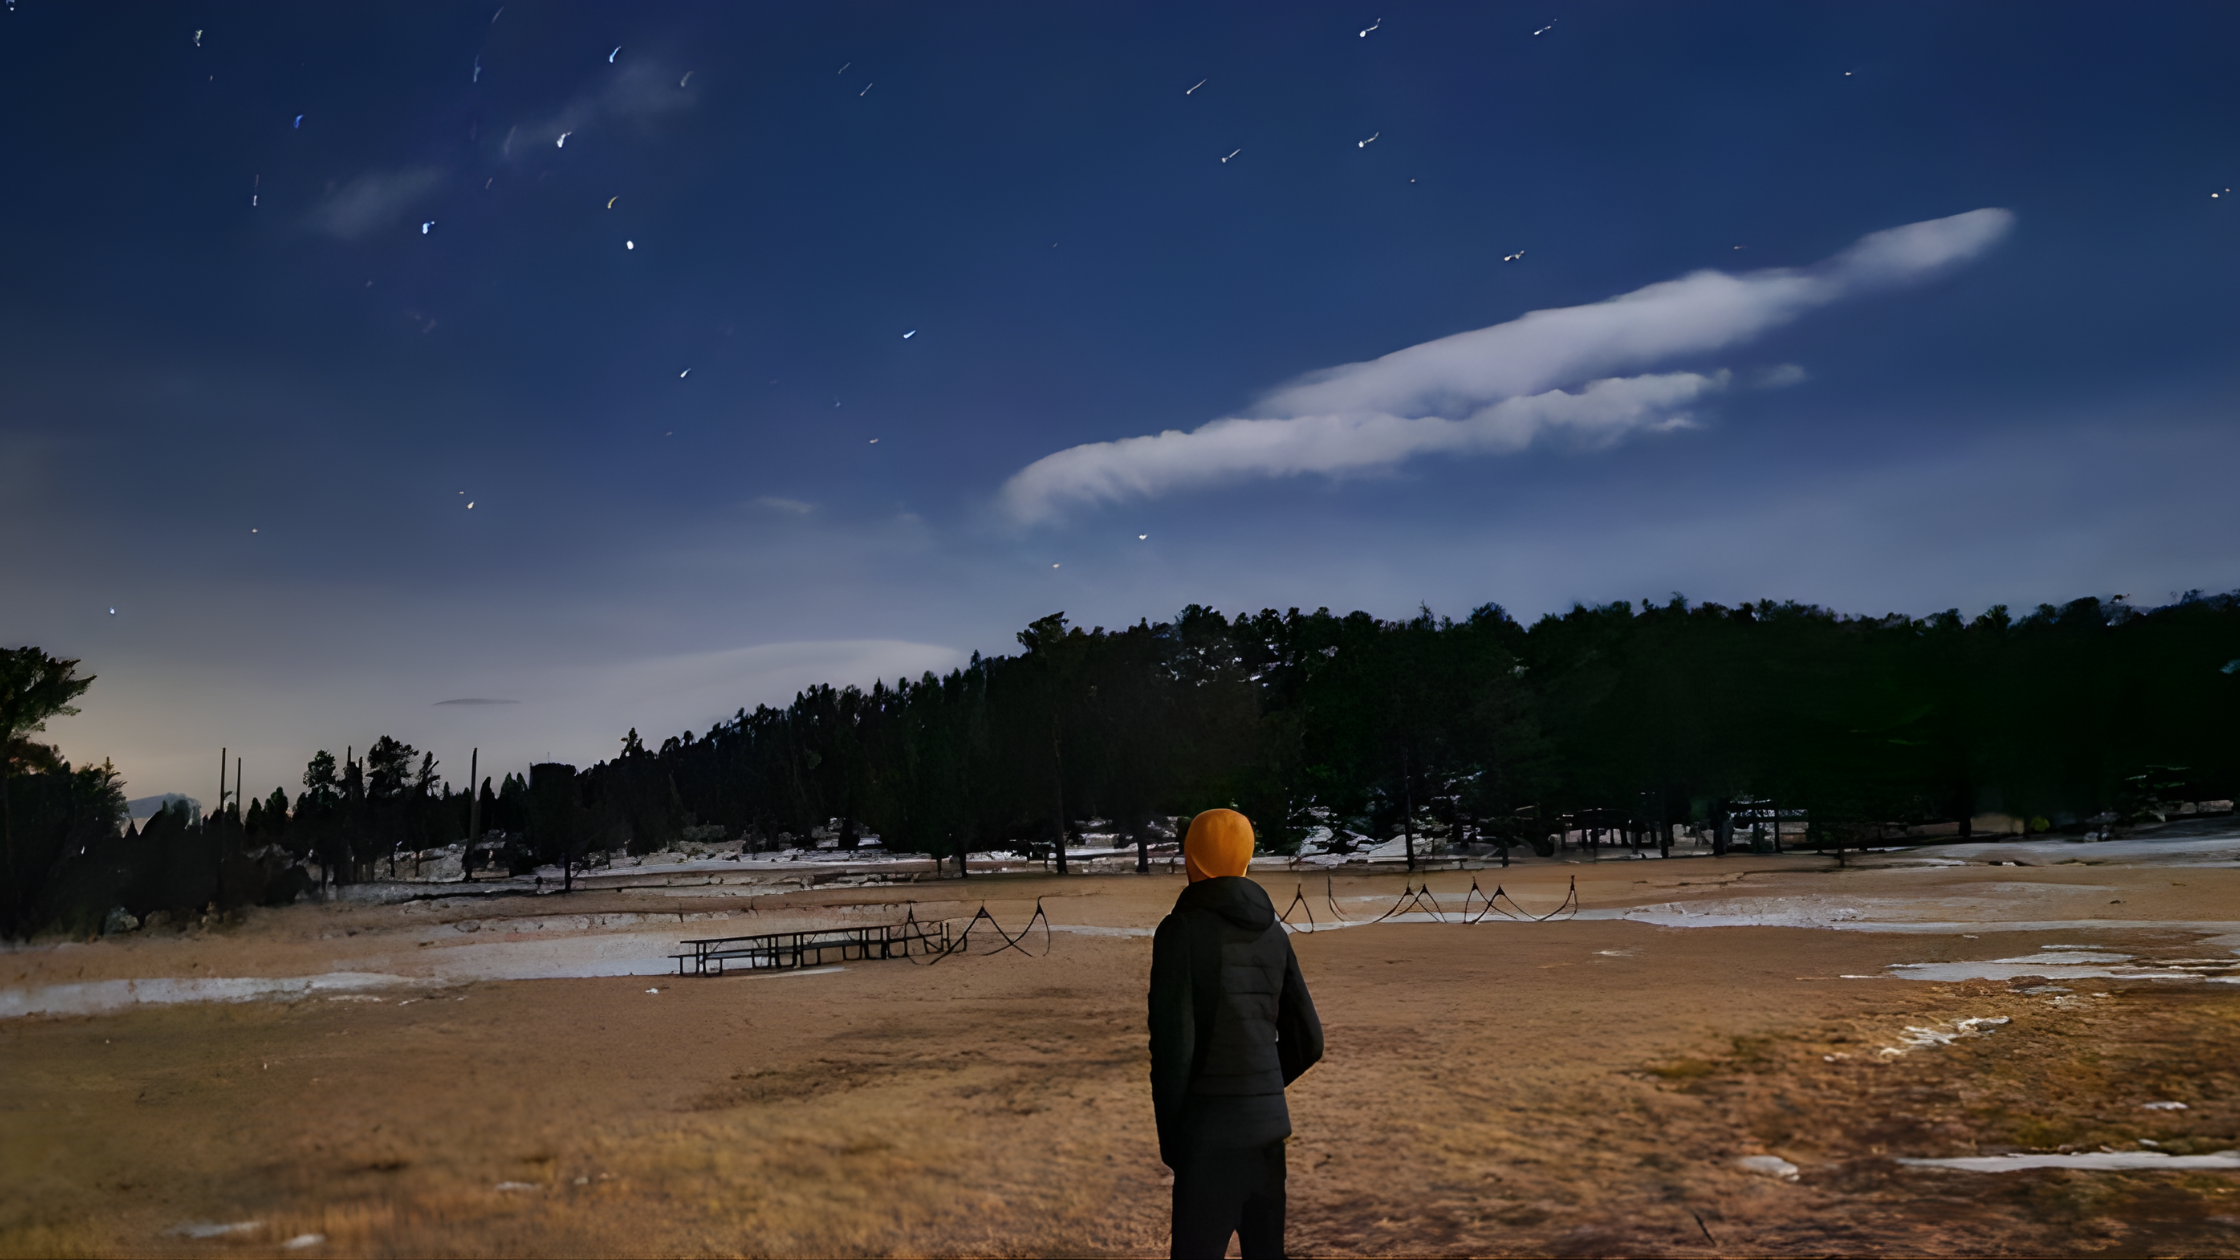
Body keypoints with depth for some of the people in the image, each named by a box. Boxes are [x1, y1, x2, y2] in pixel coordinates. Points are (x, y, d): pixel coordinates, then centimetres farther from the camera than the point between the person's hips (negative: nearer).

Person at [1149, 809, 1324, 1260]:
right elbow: (1307, 1040, 14)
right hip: (1269, 1124, 6)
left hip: (1211, 1128, -6)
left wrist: (1170, 1136, -2)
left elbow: (1173, 1042, -13)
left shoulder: (1182, 929, -8)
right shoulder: (1272, 931, 9)